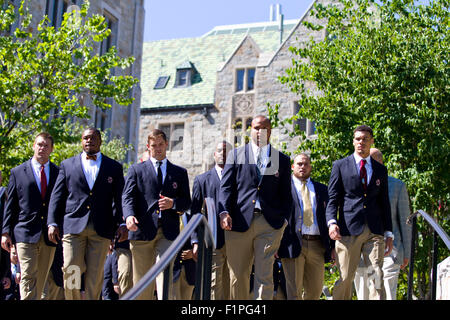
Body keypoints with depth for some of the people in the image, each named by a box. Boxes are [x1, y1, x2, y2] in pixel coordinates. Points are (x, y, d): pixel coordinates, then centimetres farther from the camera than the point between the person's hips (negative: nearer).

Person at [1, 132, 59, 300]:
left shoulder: (59, 173, 10)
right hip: (26, 233, -2)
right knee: (28, 277, -11)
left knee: (41, 280, 6)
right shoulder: (18, 172, 7)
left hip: (49, 235, 2)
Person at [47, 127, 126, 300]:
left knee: (95, 274, 0)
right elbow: (57, 196, 10)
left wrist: (121, 224, -6)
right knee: (71, 271, -8)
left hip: (101, 229, 0)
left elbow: (119, 199, 7)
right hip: (73, 226, 0)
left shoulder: (114, 167, 13)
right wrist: (52, 223, 0)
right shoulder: (67, 165, 13)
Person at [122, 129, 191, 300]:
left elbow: (187, 202, 15)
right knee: (141, 278, 3)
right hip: (142, 229, 0)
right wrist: (129, 215, -19)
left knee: (165, 272, -16)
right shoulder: (136, 170, 14)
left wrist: (173, 203, -7)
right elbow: (127, 196, 1)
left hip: (168, 231, 0)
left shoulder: (180, 172, 19)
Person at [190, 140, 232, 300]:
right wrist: (196, 241, -2)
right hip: (213, 240, -2)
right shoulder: (202, 179, 11)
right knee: (214, 286, -7)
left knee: (230, 287, 3)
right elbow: (195, 212, 7)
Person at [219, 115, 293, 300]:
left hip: (270, 224, 0)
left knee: (264, 276, -6)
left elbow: (286, 194, 13)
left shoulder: (282, 160, 15)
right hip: (239, 222, 1)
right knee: (238, 276, 3)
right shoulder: (236, 155, 14)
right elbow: (226, 187, 6)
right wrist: (224, 212, -8)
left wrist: (284, 220, 0)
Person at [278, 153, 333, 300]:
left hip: (317, 245, 4)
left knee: (315, 290, 8)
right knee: (294, 291, -5)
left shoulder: (321, 189, 17)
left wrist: (332, 246, 8)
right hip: (293, 243, -4)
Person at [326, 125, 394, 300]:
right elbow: (332, 198, 3)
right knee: (345, 278, -2)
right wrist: (332, 222, -14)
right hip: (349, 230, -2)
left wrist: (389, 233, 12)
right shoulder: (340, 165, 9)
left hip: (375, 231, 2)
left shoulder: (381, 170, 17)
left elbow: (384, 202, 18)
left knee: (377, 277, -7)